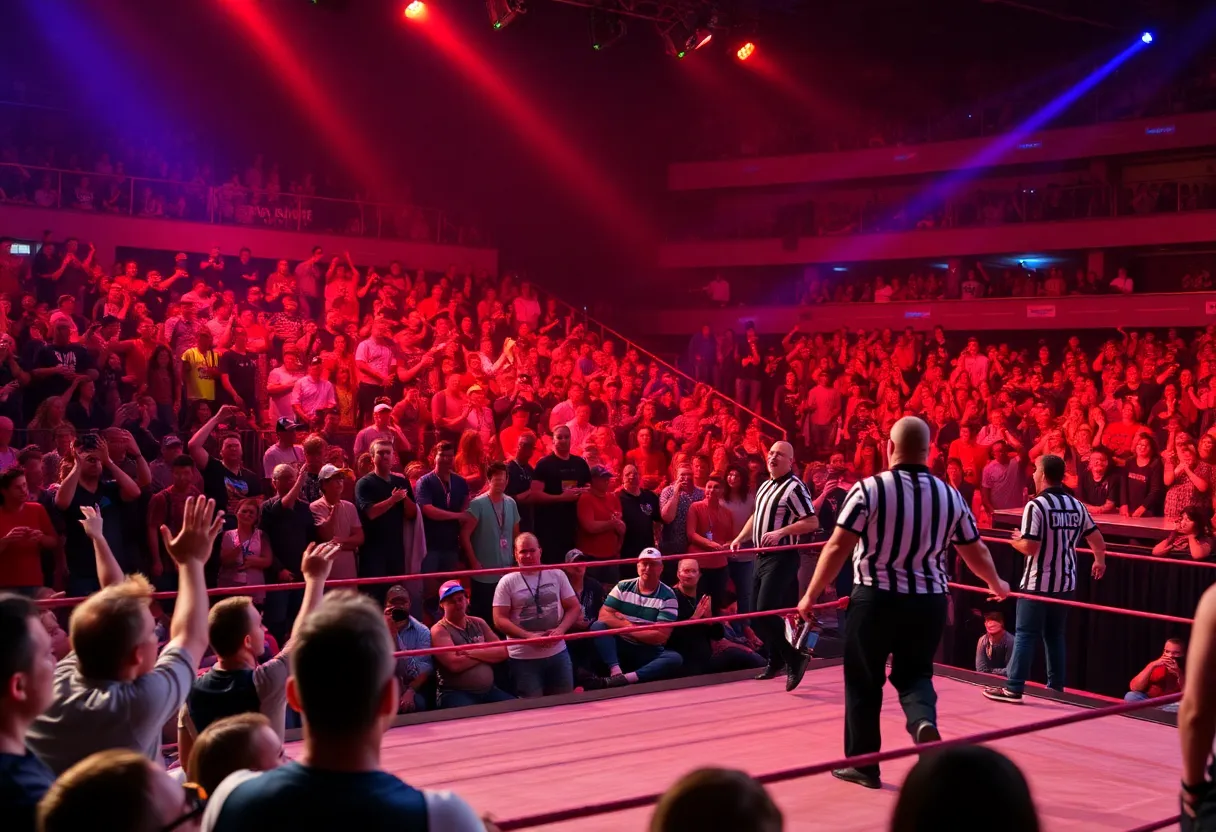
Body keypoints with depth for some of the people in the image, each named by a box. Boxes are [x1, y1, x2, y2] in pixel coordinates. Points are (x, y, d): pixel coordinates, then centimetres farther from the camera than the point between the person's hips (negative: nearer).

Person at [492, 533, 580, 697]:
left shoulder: (557, 575, 5)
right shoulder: (507, 582, -4)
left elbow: (574, 608, 7)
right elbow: (499, 620, -7)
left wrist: (560, 630, -11)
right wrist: (528, 636, -18)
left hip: (558, 653, 3)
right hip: (524, 658, -3)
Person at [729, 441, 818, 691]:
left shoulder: (794, 487, -12)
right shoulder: (764, 486, 15)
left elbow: (812, 522, -18)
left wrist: (780, 532, -25)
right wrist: (740, 538, 16)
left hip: (782, 558, -9)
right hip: (762, 557, 9)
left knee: (765, 613, -17)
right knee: (755, 615, 11)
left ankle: (794, 659, -4)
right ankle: (776, 660, 26)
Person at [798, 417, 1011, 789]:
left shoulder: (869, 489, -9)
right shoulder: (950, 496, 3)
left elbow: (837, 547, -13)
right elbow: (976, 551, 12)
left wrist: (811, 595, -4)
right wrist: (996, 584, 32)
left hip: (876, 598, -3)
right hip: (929, 602, 3)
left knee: (863, 681, 12)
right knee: (914, 673, 20)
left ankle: (863, 764, 21)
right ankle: (924, 721, -10)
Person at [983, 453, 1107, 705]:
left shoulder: (1036, 505, -15)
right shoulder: (1077, 506, 6)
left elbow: (1029, 546, -20)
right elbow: (1097, 539, 13)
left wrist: (1016, 541, 2)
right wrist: (1099, 561, 32)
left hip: (1038, 582, -6)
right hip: (1066, 582, 6)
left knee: (1025, 634, -2)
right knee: (1055, 635, 16)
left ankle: (1014, 688, -3)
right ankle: (1056, 687, 19)